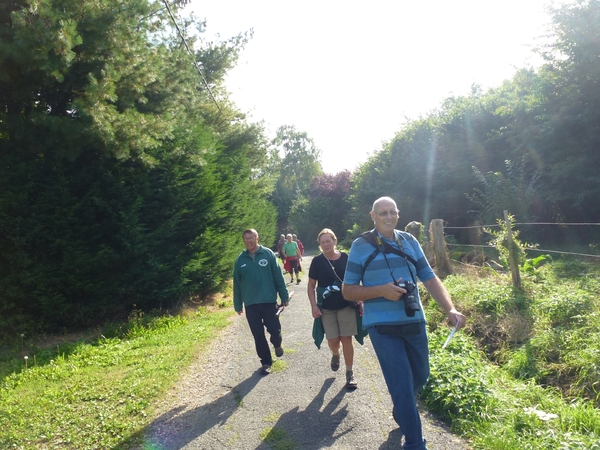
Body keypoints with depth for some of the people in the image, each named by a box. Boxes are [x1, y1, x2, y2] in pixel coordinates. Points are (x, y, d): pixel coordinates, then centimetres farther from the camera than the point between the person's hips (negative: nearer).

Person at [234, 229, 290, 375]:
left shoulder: (268, 254, -3)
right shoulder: (240, 259, 3)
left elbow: (278, 276, -1)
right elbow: (237, 283, 8)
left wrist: (284, 296, -2)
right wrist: (237, 305, 9)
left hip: (269, 301, -2)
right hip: (251, 304, 2)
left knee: (275, 330, 1)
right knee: (258, 336, 7)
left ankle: (277, 344, 36)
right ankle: (266, 362, 22)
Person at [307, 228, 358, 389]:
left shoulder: (346, 258, -4)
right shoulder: (317, 261, -5)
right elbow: (311, 285, 0)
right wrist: (313, 306, -8)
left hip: (346, 305, 0)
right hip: (326, 308, 0)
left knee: (346, 339, 1)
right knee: (333, 340, 3)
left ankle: (350, 373, 15)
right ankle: (335, 355, 39)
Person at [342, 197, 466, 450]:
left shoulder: (410, 242, 6)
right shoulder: (361, 245, -6)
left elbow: (429, 278, 4)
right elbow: (348, 291, -5)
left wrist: (450, 309, -11)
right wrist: (381, 290, -20)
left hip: (414, 322, 5)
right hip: (383, 326, -5)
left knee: (420, 376, 18)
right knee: (402, 382, -6)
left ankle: (401, 412, 49)